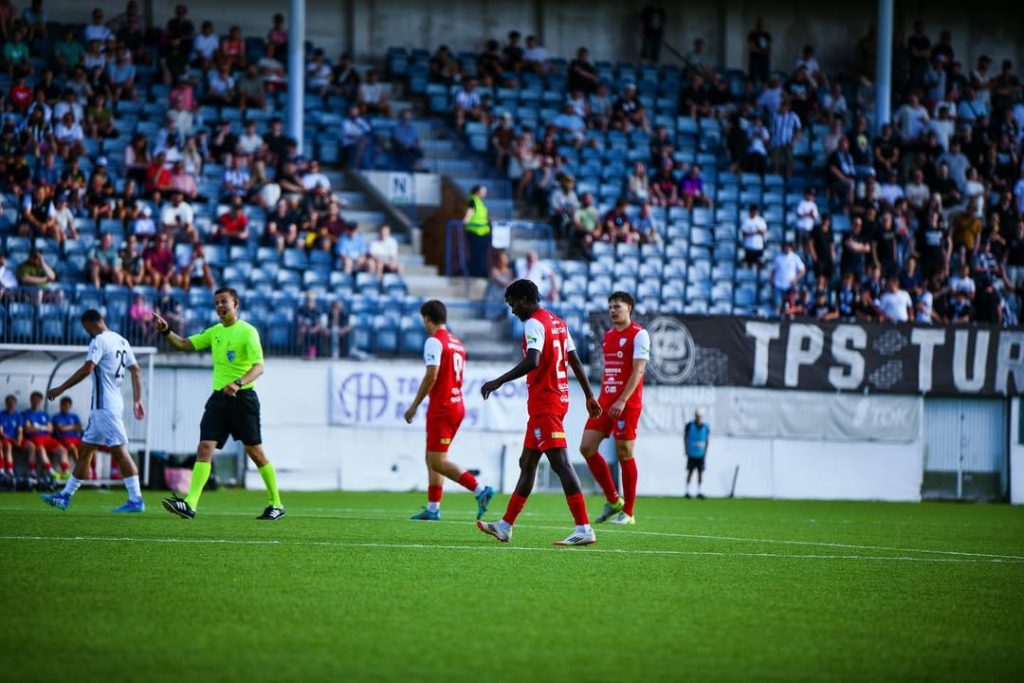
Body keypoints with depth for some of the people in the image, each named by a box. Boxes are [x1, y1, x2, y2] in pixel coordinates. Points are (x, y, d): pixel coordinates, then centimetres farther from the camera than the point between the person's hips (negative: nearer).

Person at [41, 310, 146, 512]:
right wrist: (137, 400, 16)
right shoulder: (121, 341, 15)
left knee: (119, 450, -10)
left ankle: (136, 500, -13)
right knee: (85, 450, 14)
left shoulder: (99, 341, -12)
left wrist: (61, 389, -17)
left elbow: (87, 368, -23)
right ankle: (65, 496, 19)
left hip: (104, 406, -10)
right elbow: (136, 370, 14)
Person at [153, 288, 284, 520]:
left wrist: (238, 383, -33)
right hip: (218, 397, 6)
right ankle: (190, 504, -19)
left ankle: (276, 504, 16)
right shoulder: (214, 332, 13)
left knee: (255, 451, 2)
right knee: (205, 447, -9)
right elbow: (184, 344, 13)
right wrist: (166, 331, -6)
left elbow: (259, 367, -17)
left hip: (242, 398, -6)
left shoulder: (247, 331, -8)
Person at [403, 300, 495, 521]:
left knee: (438, 462, -9)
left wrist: (414, 406, -13)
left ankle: (480, 490, -20)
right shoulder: (457, 343, 16)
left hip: (441, 408, -9)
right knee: (432, 458, 14)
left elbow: (431, 376, -19)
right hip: (458, 405, 9)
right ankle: (433, 508, 12)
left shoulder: (434, 341, -11)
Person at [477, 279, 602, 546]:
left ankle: (584, 529, -19)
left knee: (560, 463, -13)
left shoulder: (534, 324, -13)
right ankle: (505, 527, 23)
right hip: (559, 399, 10)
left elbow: (532, 362, -27)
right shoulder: (558, 322, 16)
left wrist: (498, 382, -25)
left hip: (544, 403, -10)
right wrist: (589, 396, 24)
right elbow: (576, 362, 19)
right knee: (527, 463, 15)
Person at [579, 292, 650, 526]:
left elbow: (638, 370, -14)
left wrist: (622, 401, -21)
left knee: (624, 454, -4)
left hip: (627, 404, -8)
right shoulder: (608, 336, 17)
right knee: (587, 447, -1)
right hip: (605, 402, 8)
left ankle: (627, 512, 4)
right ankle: (612, 500, 10)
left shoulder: (638, 335, -7)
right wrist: (599, 400, 17)